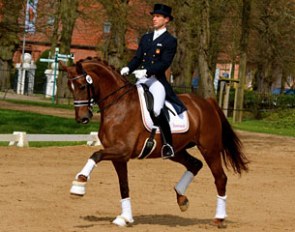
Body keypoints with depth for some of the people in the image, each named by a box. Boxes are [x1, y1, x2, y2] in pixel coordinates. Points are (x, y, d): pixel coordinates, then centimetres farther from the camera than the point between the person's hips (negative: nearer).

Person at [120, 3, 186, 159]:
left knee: (157, 110, -28)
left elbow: (165, 63, -11)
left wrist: (146, 71, -23)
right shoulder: (145, 38, 20)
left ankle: (168, 144, -17)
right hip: (141, 81, 7)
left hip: (157, 80, -7)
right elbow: (137, 58, 14)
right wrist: (128, 68, -7)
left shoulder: (170, 41, 0)